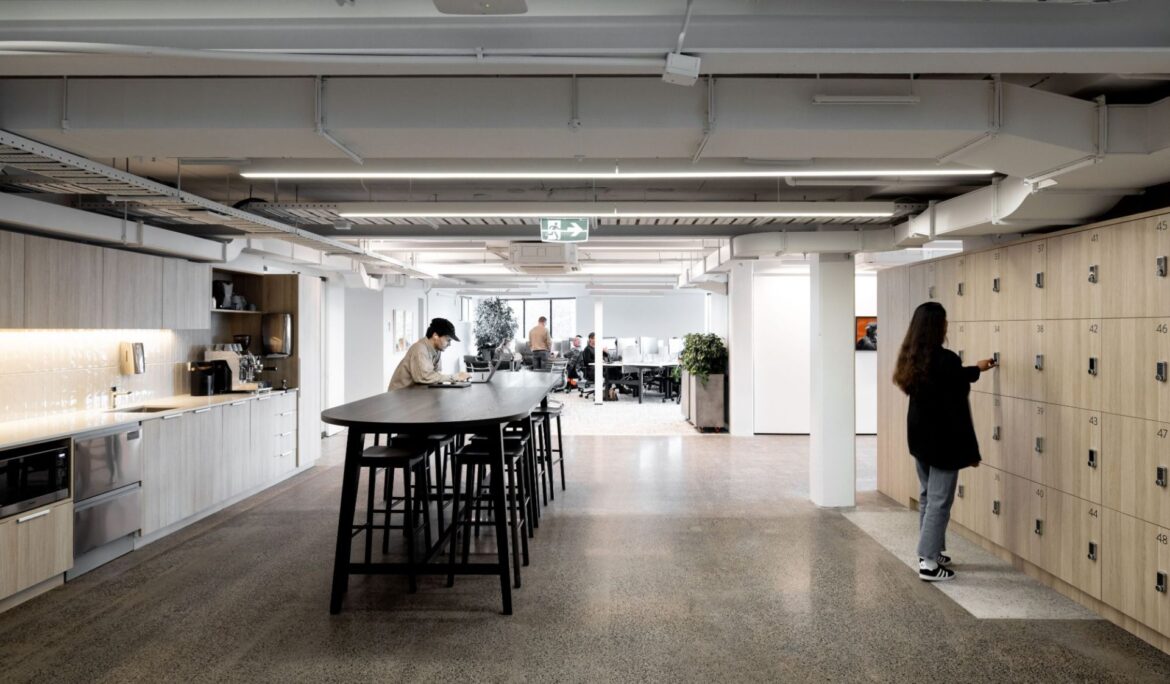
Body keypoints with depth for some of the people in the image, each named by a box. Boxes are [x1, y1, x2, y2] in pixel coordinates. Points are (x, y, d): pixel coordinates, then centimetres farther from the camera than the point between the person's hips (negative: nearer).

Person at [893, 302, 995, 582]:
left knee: (927, 496, 18)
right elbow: (957, 409, -20)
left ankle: (929, 552, 28)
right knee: (939, 501, 0)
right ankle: (929, 563, 4)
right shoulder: (945, 359, -21)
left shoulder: (912, 359, 4)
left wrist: (976, 369, 40)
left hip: (919, 437, 8)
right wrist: (970, 450, -14)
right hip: (943, 441, -8)